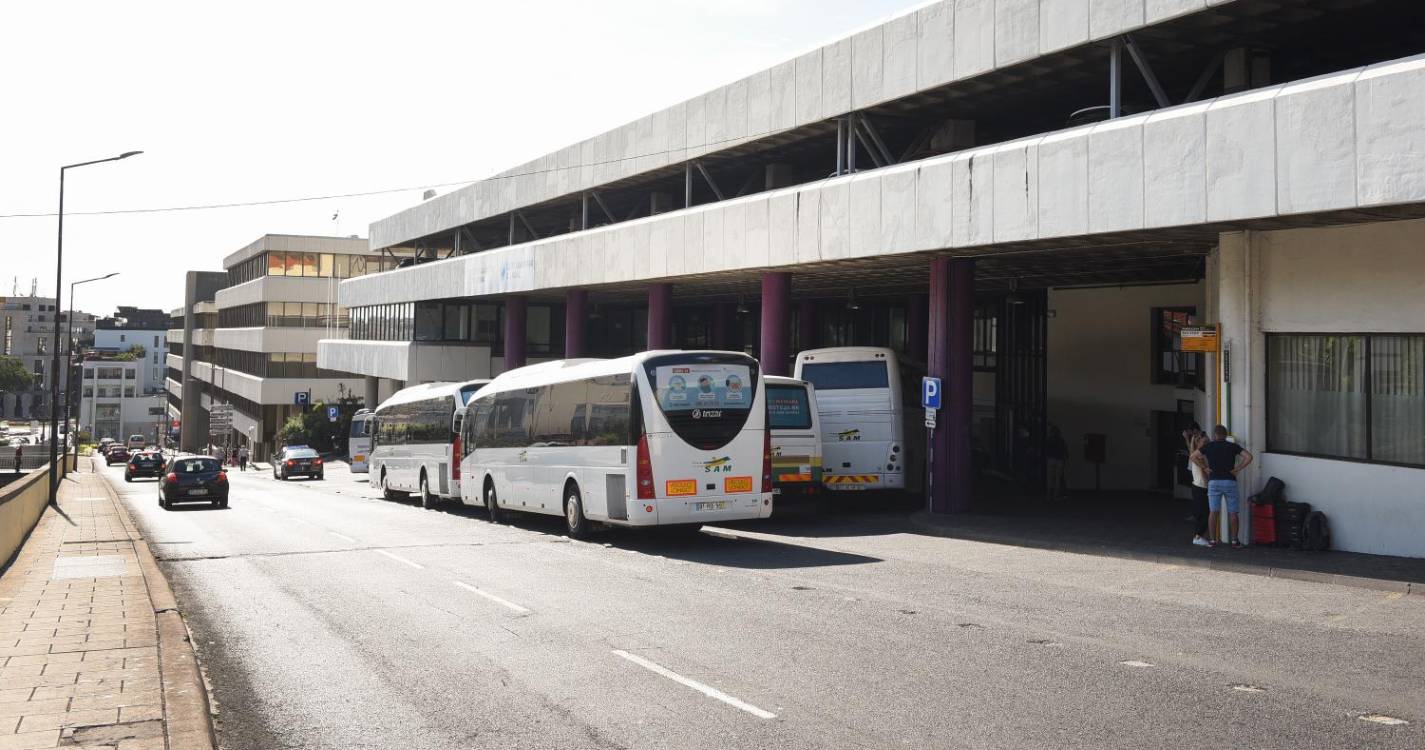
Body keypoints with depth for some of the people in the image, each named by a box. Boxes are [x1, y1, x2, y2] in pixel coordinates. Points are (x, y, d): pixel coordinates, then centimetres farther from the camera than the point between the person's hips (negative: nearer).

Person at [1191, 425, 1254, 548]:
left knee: (1213, 512, 3)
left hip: (1214, 481, 0)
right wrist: (1237, 469, -2)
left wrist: (1205, 467, 4)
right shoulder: (1233, 446, 3)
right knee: (1232, 513, 6)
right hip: (1230, 481, 0)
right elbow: (1248, 457, -7)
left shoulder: (1209, 446, 4)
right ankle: (1234, 541, 8)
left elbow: (1193, 456, 2)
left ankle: (1212, 540, 3)